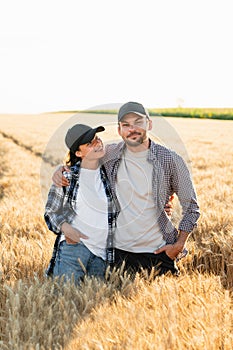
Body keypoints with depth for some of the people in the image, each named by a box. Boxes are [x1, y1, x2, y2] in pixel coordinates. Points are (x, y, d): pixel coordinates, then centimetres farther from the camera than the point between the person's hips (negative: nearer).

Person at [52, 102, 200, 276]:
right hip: (117, 250, 2)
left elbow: (191, 207, 2)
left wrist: (179, 246, -3)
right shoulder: (110, 154, 0)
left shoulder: (171, 160, -7)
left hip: (157, 251, -2)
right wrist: (61, 170, -1)